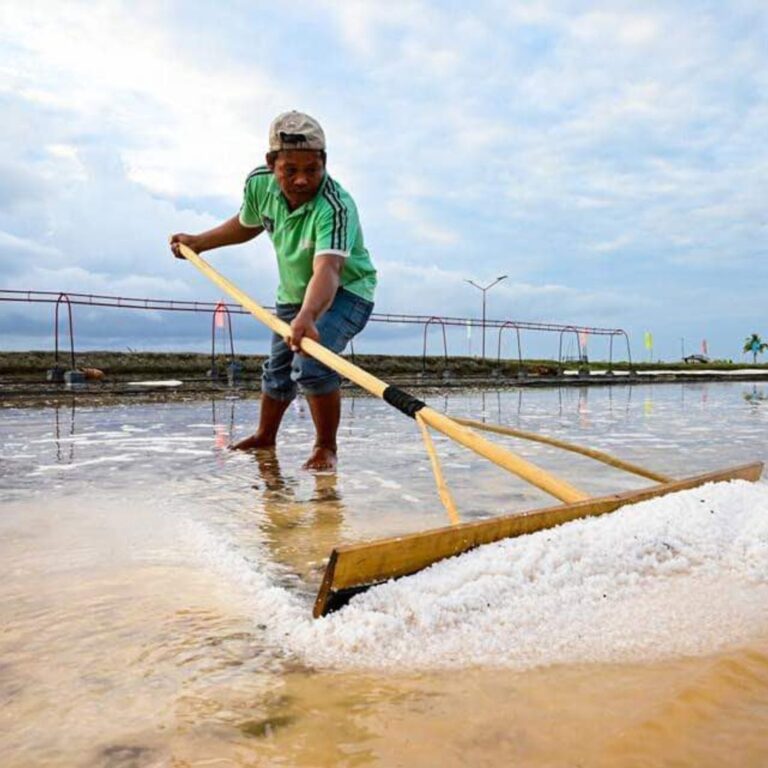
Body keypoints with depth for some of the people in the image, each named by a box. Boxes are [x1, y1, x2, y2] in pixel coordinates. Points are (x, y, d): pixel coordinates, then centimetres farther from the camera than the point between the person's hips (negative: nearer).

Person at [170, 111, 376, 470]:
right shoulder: (259, 184, -16)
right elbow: (246, 224, 8)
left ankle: (326, 446, -6)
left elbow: (327, 270, -52)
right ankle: (264, 436, 46)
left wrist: (307, 316, -69)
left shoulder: (335, 207, -36)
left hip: (345, 291, -6)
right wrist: (197, 242, 12)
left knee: (312, 364, -29)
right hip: (293, 294, 7)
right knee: (277, 371, 20)